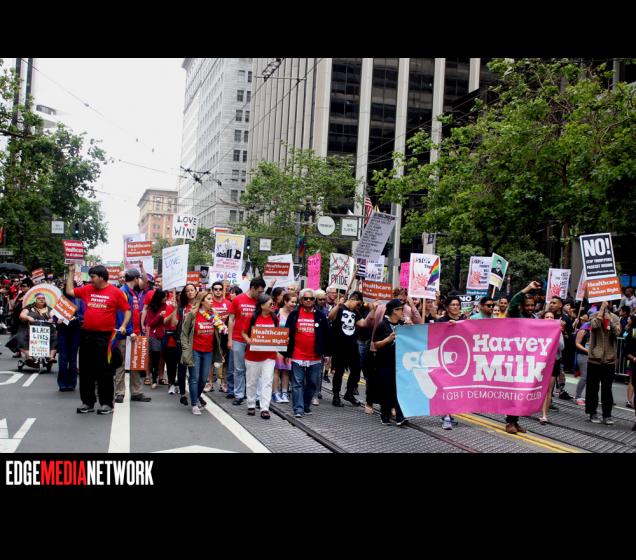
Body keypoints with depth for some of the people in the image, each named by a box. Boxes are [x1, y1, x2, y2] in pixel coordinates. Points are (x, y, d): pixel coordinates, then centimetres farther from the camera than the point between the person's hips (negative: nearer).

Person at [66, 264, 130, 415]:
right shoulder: (87, 289, 9)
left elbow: (127, 310, 0)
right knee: (86, 370, 11)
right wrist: (71, 272, 16)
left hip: (105, 336, -5)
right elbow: (70, 291, 18)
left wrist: (124, 326, -11)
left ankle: (106, 403, 9)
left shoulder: (115, 292, -4)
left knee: (104, 371, -1)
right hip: (86, 335, 5)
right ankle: (87, 402, 21)